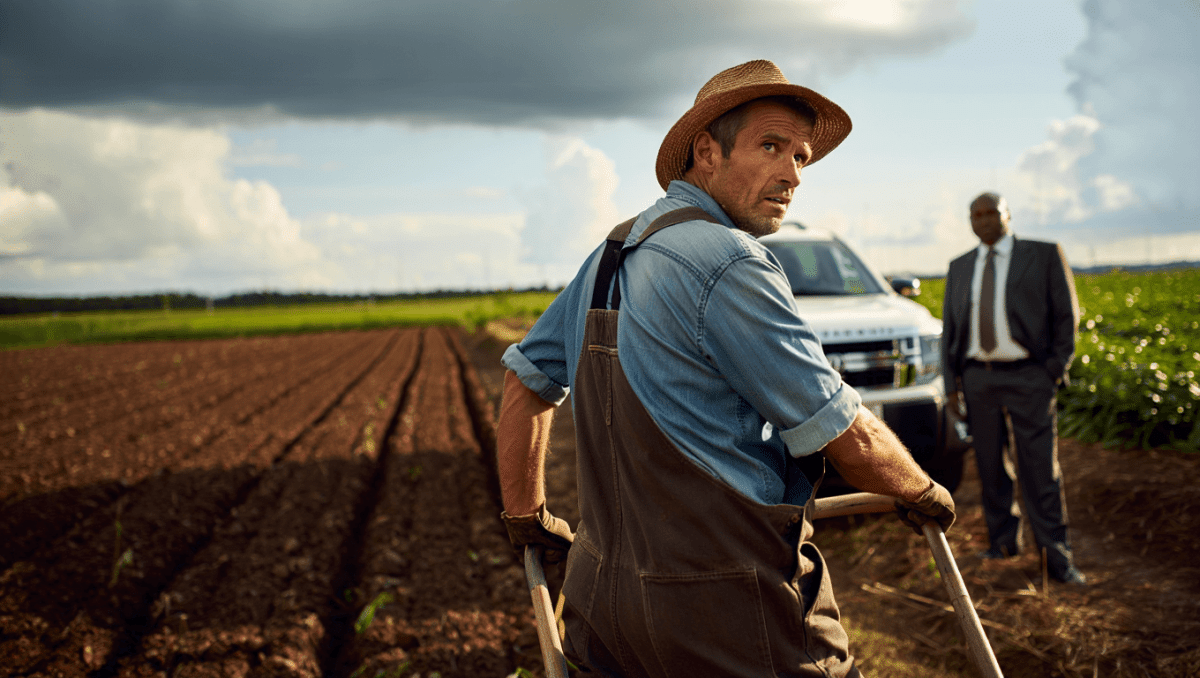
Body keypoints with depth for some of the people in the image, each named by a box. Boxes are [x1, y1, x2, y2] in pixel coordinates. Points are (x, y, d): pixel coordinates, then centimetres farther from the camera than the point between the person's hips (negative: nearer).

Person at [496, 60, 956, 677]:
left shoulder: (611, 254, 10)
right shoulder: (727, 262, -17)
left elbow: (526, 376, 19)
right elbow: (849, 437, -13)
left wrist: (526, 515, 26)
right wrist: (923, 493, 6)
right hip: (726, 616, -8)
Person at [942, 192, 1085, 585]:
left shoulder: (1044, 256, 3)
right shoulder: (959, 268, 14)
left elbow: (1067, 315, 3)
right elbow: (949, 326, 16)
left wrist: (1056, 369, -5)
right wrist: (952, 382, 9)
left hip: (1028, 377, -4)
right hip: (978, 379, 4)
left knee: (1040, 469, -4)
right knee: (990, 466, 8)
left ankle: (1057, 557, 2)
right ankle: (1003, 540, 22)